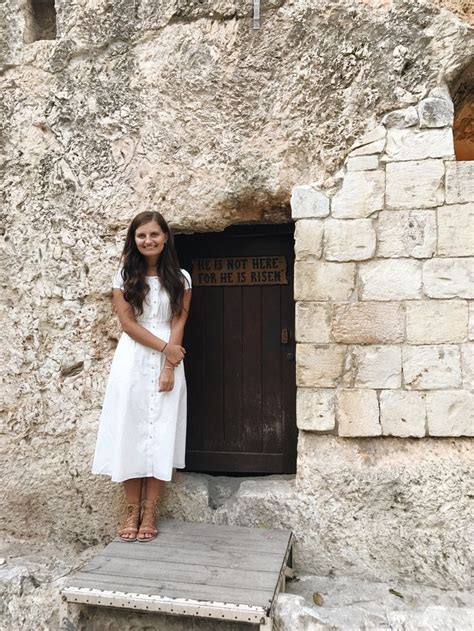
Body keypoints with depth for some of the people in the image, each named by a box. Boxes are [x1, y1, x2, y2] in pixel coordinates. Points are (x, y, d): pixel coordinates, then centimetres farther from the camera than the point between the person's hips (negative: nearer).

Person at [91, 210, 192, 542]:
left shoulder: (180, 278, 4)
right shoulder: (125, 275, 3)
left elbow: (178, 324, -1)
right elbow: (128, 322, -3)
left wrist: (169, 367, -11)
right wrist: (165, 347, -11)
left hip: (168, 361, 0)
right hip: (132, 360, 0)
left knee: (160, 433, 1)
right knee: (129, 430, 0)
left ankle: (150, 512, 10)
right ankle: (132, 509, 12)